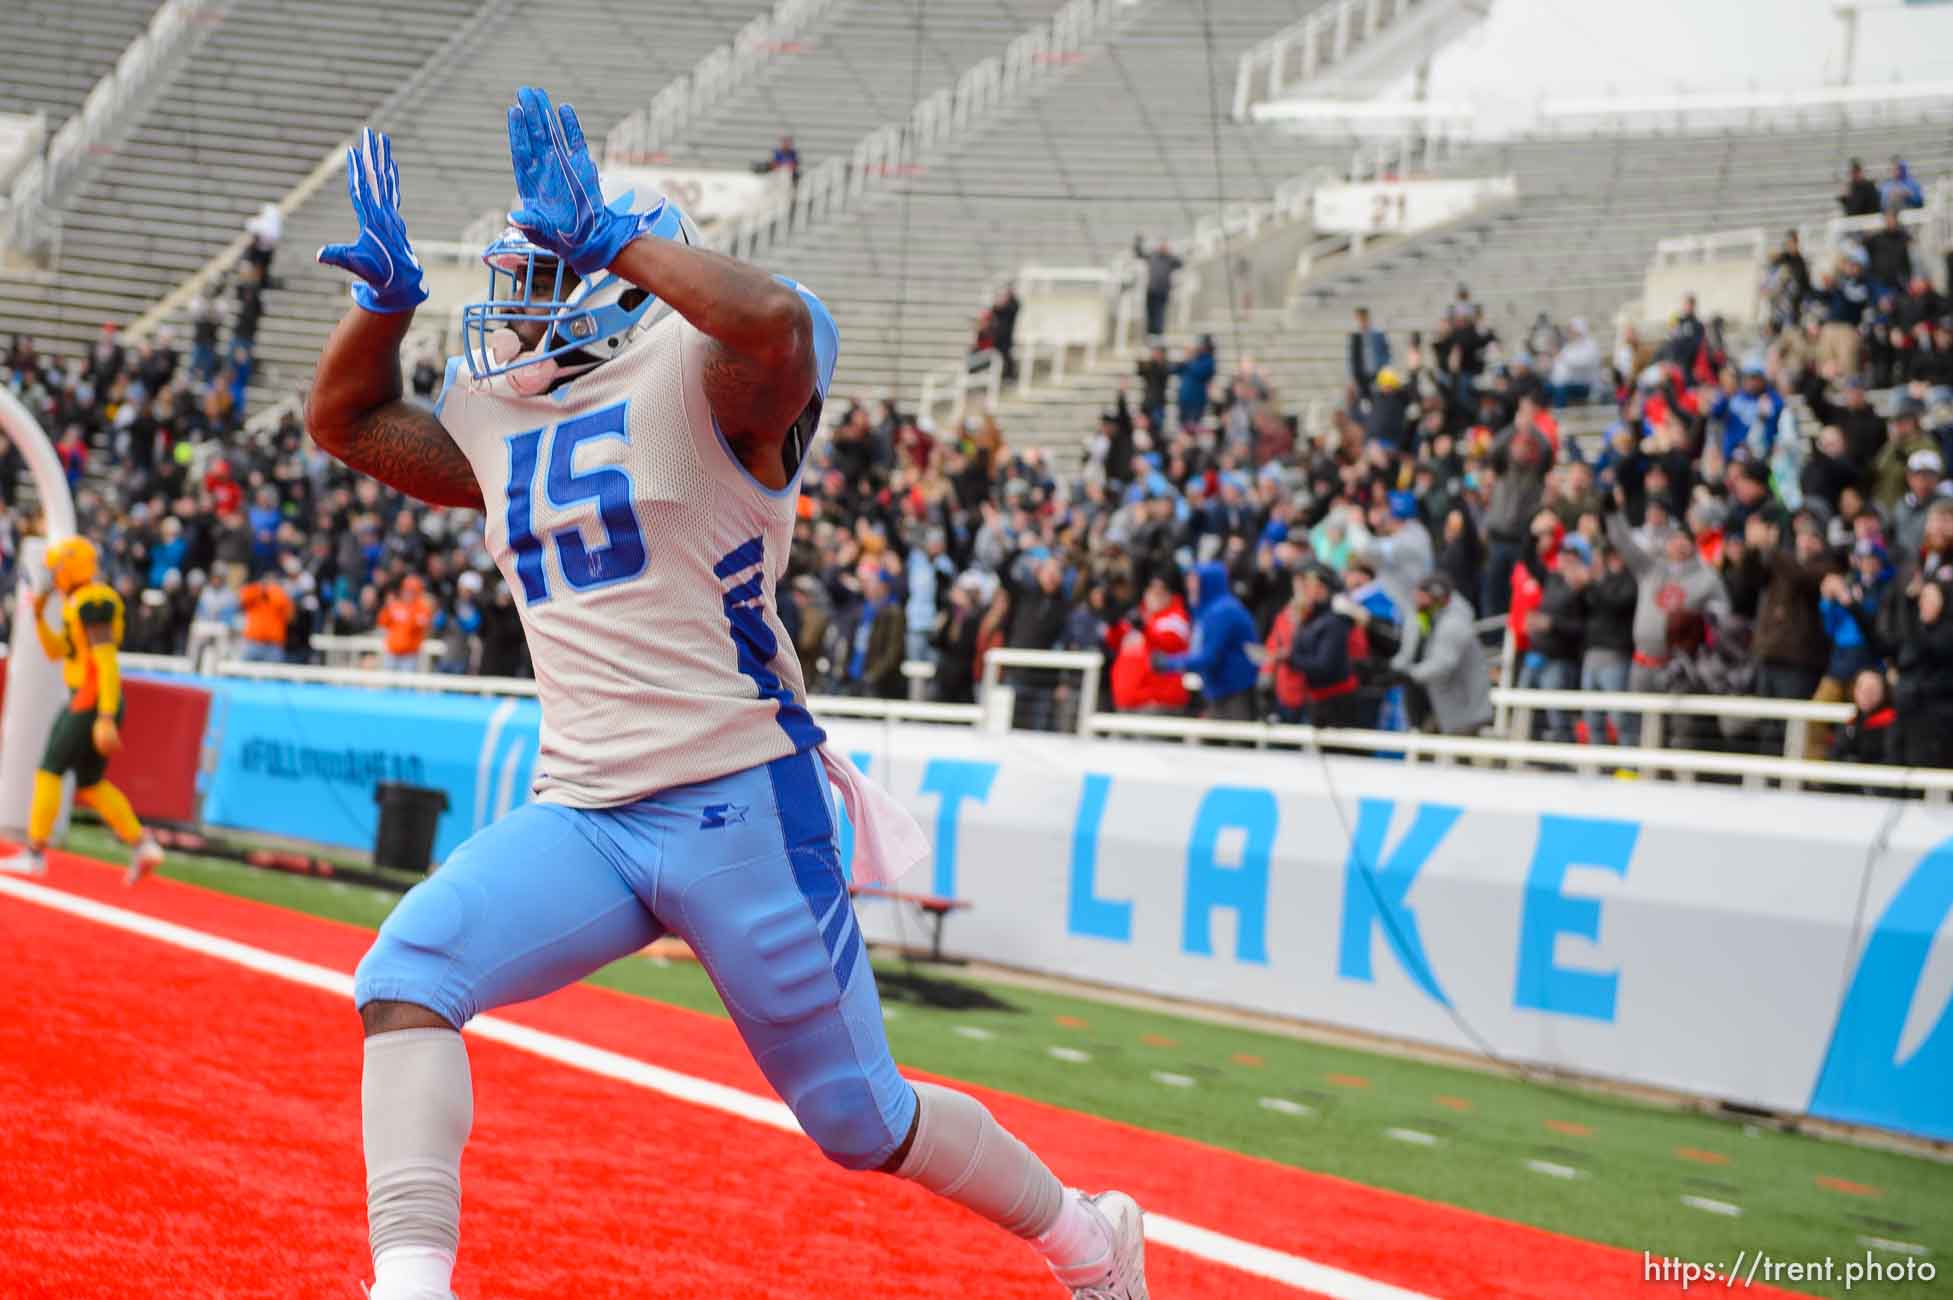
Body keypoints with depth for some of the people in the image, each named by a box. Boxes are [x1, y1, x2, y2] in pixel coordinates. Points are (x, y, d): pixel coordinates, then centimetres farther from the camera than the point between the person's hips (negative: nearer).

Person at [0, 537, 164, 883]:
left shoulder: (92, 603, -18)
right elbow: (55, 652, 23)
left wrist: (106, 719, -27)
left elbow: (108, 663, -23)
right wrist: (38, 617, 8)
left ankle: (35, 853, 4)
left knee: (49, 771, -2)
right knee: (90, 784, 13)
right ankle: (142, 845, 10)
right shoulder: (77, 603, 14)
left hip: (92, 703, -10)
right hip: (86, 701, 10)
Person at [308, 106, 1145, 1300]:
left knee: (858, 1120, 6)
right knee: (404, 977, -19)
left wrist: (607, 231, -23)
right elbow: (348, 419, 28)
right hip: (578, 820, 6)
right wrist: (389, 290, 10)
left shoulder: (700, 373, -8)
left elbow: (773, 320, -31)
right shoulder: (497, 418, 16)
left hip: (737, 801, -6)